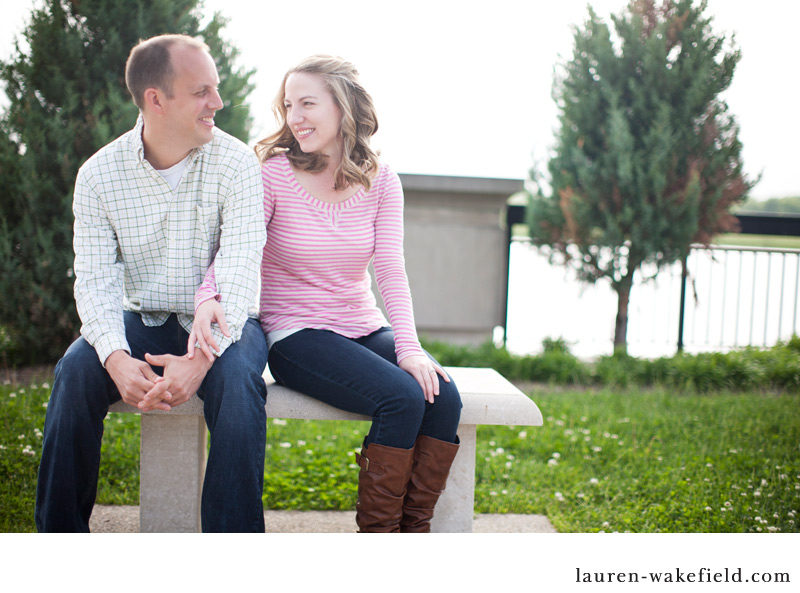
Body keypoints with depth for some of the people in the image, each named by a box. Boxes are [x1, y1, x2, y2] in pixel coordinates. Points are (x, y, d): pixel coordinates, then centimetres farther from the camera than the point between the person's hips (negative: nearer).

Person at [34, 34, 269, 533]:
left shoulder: (236, 163, -10)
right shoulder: (99, 174, -4)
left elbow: (240, 273, -19)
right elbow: (95, 279, -9)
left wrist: (201, 356, -34)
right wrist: (116, 357, -30)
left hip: (222, 324, -2)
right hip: (143, 321, 2)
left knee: (237, 377, -33)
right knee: (77, 369, -25)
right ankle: (60, 533, -10)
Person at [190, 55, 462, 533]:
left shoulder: (380, 181, 3)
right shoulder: (274, 174, -5)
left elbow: (391, 270, -5)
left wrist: (409, 347, -19)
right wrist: (208, 297, -33)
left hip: (365, 329, 4)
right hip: (296, 336, -4)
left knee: (443, 395, -22)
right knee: (401, 397, -27)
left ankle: (414, 529, -8)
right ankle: (376, 534, -12)